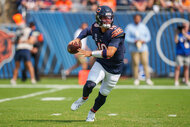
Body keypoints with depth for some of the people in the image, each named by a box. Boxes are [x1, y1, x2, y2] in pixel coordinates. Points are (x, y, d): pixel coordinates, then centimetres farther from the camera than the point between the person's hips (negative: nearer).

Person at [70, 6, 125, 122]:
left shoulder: (116, 33, -28)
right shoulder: (95, 28, -10)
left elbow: (110, 53, -37)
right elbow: (87, 30, 16)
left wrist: (91, 53, -37)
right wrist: (78, 39, -2)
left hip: (114, 69, -3)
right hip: (100, 64, 3)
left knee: (103, 94, 8)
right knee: (89, 85, -21)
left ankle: (92, 112, 37)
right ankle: (84, 98, 15)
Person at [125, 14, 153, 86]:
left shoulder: (143, 27, 11)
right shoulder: (129, 27, 1)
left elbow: (148, 36, 13)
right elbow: (126, 38, -4)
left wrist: (144, 41, -8)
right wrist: (134, 41, -17)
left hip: (143, 48, 2)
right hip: (134, 49, -2)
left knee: (145, 63, -4)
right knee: (135, 64, -5)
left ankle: (148, 79, -1)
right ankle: (136, 79, 3)